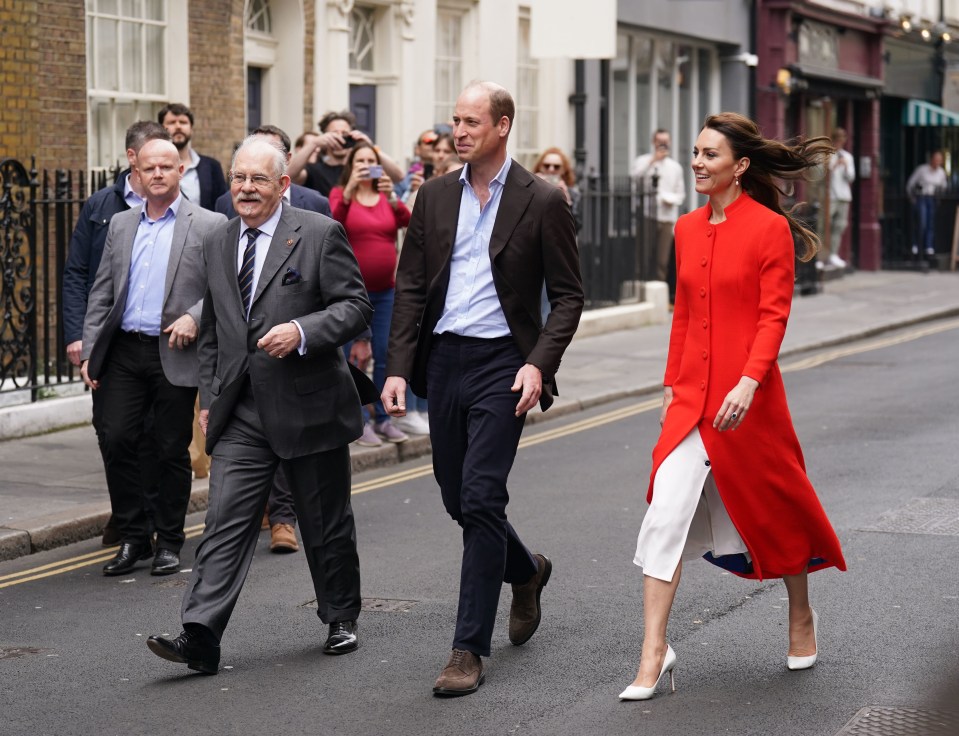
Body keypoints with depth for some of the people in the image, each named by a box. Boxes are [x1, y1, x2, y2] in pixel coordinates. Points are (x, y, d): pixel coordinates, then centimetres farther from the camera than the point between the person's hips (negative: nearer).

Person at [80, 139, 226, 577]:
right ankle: (132, 538, 9)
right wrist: (89, 352, 6)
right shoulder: (120, 225, 14)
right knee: (115, 439, -4)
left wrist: (195, 317, -19)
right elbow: (101, 293, 13)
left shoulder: (208, 226, 1)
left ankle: (169, 543, 15)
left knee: (173, 451, 2)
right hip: (124, 352, 3)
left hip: (175, 355, -3)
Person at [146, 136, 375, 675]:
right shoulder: (218, 244, 12)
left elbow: (356, 306, -8)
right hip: (241, 413, 4)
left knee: (327, 524, 10)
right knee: (227, 522, -6)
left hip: (309, 407, -4)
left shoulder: (320, 234, -4)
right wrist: (209, 397, 14)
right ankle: (201, 637, -13)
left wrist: (302, 330, -23)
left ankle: (342, 619, 29)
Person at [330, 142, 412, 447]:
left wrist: (392, 196, -26)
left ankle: (382, 419, 16)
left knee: (385, 355, 7)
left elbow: (407, 221, -9)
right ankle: (358, 422, 2)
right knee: (353, 357, -3)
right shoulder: (340, 193, 0)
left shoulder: (387, 197, 8)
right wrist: (349, 191, -31)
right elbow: (334, 222, -19)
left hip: (385, 289, 4)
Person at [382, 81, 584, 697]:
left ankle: (470, 649, -6)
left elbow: (568, 295, -2)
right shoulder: (435, 196, 8)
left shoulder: (542, 201, -4)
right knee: (459, 498, 12)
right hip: (443, 360, 5)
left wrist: (539, 364, -16)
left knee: (480, 499, -12)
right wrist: (398, 367, 0)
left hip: (502, 362, -5)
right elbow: (411, 287, 9)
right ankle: (527, 572, 42)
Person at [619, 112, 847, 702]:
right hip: (692, 397, 5)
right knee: (666, 515, -7)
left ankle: (802, 619, 38)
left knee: (776, 508, 13)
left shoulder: (770, 228, -8)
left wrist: (748, 382, -22)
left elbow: (774, 315, -12)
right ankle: (654, 656, -7)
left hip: (747, 397, -5)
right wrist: (673, 384, 15)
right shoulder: (688, 229, 9)